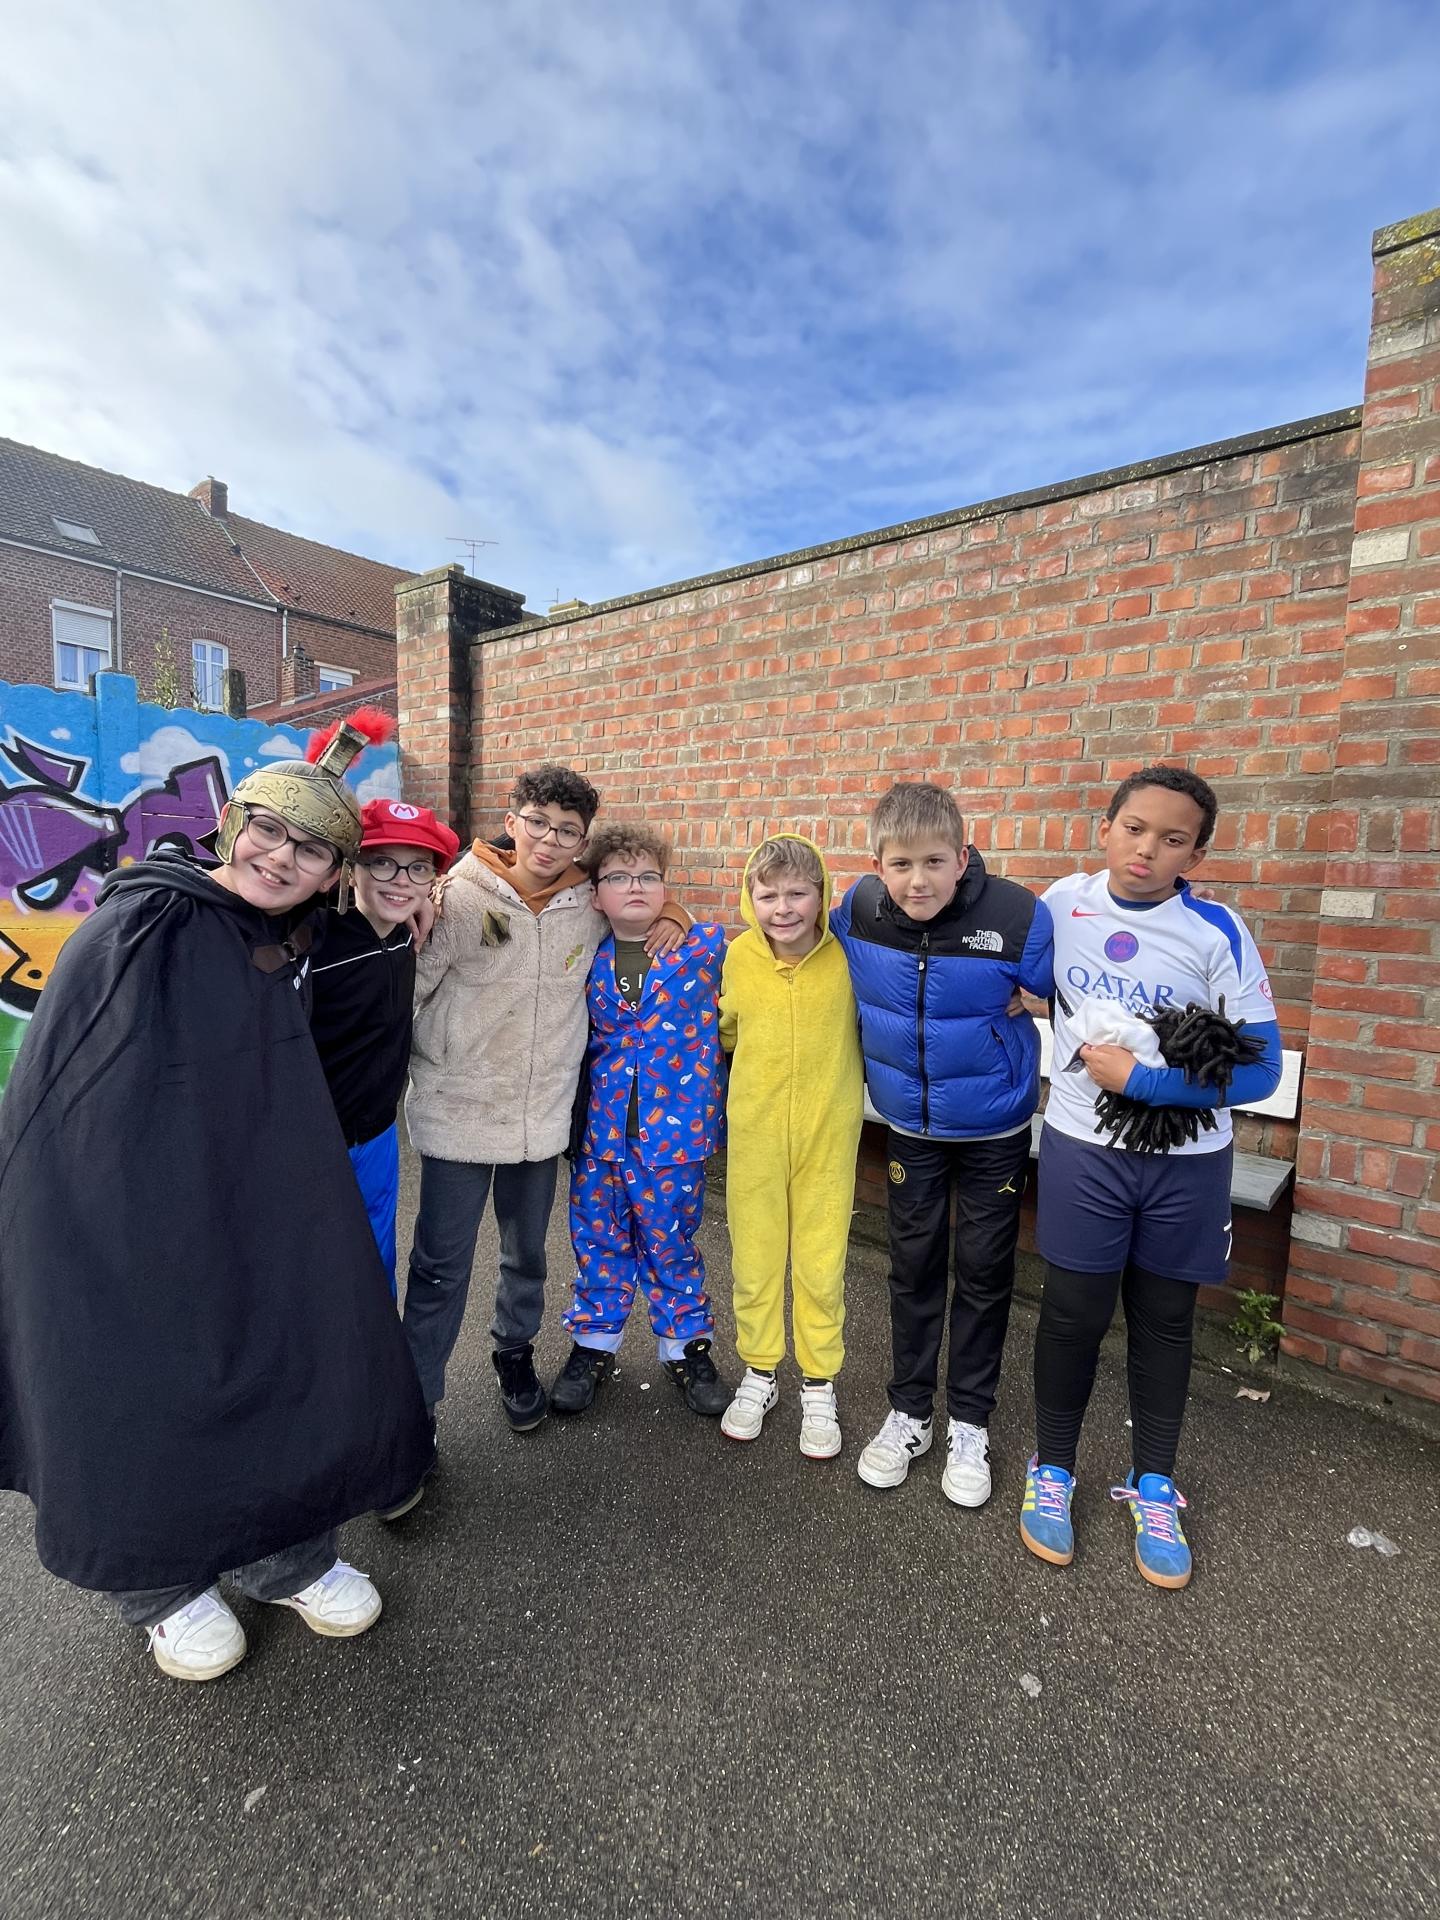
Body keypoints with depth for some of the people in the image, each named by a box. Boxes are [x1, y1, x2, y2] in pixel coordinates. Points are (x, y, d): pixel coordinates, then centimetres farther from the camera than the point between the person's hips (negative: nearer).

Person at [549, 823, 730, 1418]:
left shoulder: (705, 949, -5)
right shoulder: (586, 958, 1)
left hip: (674, 1128, -2)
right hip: (599, 1127, 2)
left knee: (671, 1243, 11)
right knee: (598, 1239, 16)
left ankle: (687, 1346, 34)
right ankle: (593, 1342, 38)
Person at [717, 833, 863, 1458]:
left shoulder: (846, 956, -12)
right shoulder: (738, 956, -7)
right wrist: (760, 1073, 8)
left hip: (828, 1134, -1)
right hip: (753, 1132, 2)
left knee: (822, 1266, 12)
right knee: (753, 1260, 15)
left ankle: (818, 1385, 34)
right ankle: (759, 1373, 38)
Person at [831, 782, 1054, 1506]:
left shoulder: (1018, 917, -26)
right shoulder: (858, 911, -16)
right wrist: (873, 1059, 6)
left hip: (995, 1126, -2)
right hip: (910, 1123, 2)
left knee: (984, 1271, 12)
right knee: (913, 1265, 15)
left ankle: (970, 1425, 33)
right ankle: (908, 1412, 35)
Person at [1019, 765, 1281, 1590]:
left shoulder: (1217, 932, -13)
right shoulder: (1061, 903, -7)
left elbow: (1259, 1068, -13)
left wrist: (1139, 1080, -18)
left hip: (1186, 1160, 0)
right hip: (1083, 1149, 0)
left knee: (1164, 1320, 15)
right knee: (1074, 1314, 8)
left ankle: (1154, 1487, 36)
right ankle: (1052, 1471, 31)